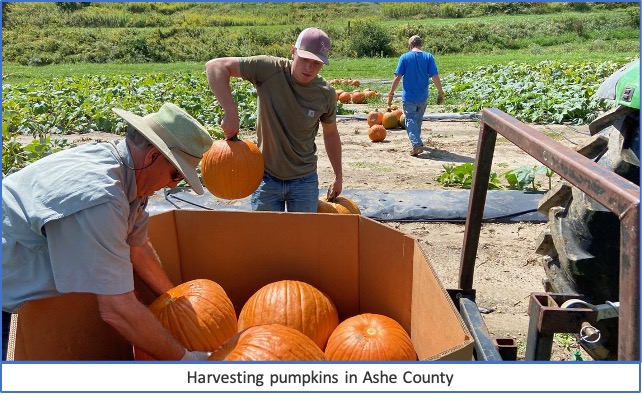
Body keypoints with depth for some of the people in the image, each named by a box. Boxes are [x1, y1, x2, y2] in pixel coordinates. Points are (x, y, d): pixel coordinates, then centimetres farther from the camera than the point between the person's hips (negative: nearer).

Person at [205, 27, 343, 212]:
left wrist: (338, 176, 15)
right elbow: (215, 66, -20)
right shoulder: (269, 69, -17)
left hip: (304, 180, 1)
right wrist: (231, 111, -32)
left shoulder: (326, 94, -9)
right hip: (266, 176, -1)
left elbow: (331, 134, 9)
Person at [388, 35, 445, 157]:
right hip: (423, 96, 3)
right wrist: (440, 92, 1)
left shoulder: (404, 57, -7)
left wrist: (391, 93, -2)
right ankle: (416, 140, 38)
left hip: (408, 96, -3)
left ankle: (417, 144, -16)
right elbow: (435, 76, -7)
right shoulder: (428, 57, -3)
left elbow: (398, 77, -9)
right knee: (418, 120, 21)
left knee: (410, 120, 0)